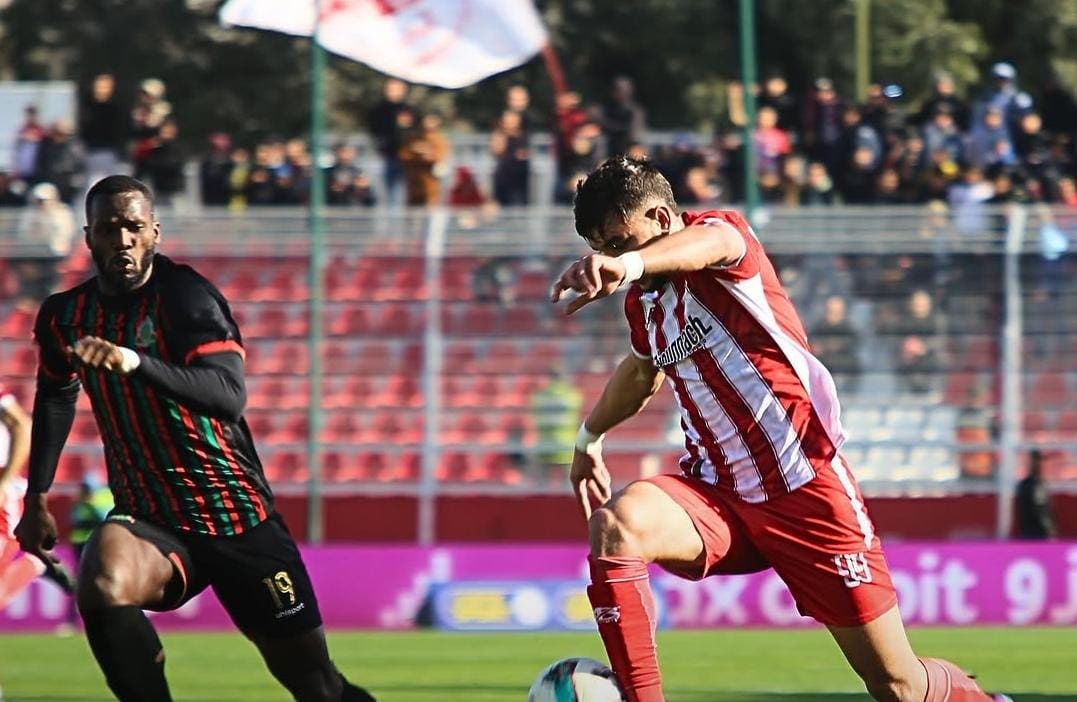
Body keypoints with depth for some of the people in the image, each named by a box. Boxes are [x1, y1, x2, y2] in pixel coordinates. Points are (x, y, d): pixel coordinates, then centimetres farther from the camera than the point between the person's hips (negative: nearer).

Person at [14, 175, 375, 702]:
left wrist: (137, 362, -47)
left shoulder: (183, 296, -16)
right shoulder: (64, 317, 1)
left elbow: (229, 395, -33)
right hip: (149, 518, 3)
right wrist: (37, 497, 21)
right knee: (102, 587, -33)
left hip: (236, 515, -3)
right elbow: (55, 397, 24)